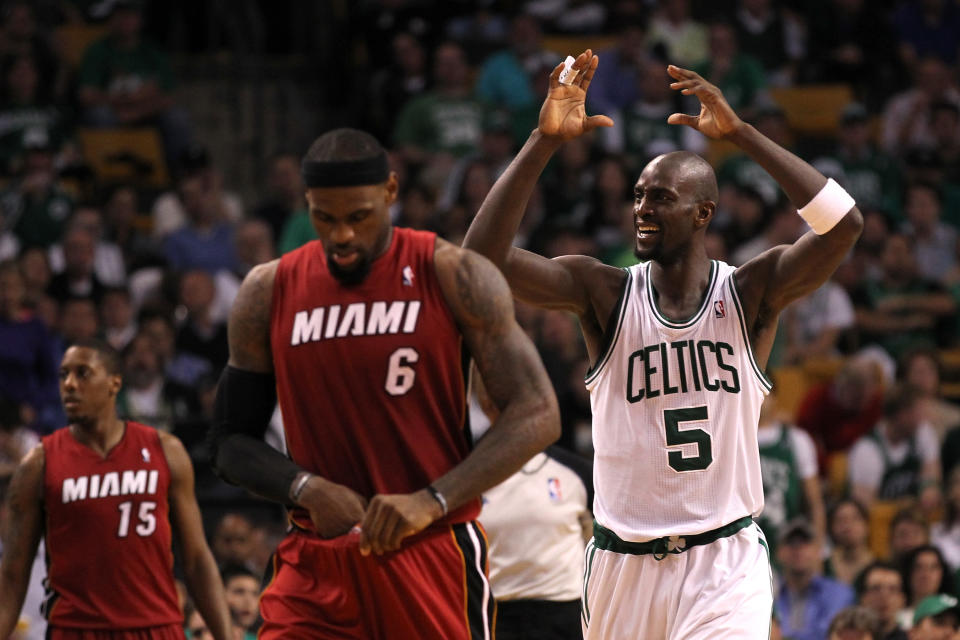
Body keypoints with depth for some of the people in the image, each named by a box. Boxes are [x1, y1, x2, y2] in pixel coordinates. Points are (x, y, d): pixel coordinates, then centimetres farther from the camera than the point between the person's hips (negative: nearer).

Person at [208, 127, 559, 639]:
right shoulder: (268, 293, 5)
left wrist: (432, 501, -20)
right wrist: (308, 490, -12)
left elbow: (536, 415, -8)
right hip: (316, 566, 2)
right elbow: (229, 442, 10)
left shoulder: (453, 277, -4)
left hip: (434, 555, -2)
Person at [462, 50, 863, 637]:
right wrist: (545, 141, -19)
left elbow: (844, 224, -18)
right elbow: (483, 257, -12)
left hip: (725, 566, -2)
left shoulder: (751, 291, -1)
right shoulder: (605, 292, 0)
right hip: (623, 563, 2)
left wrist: (740, 133, -20)